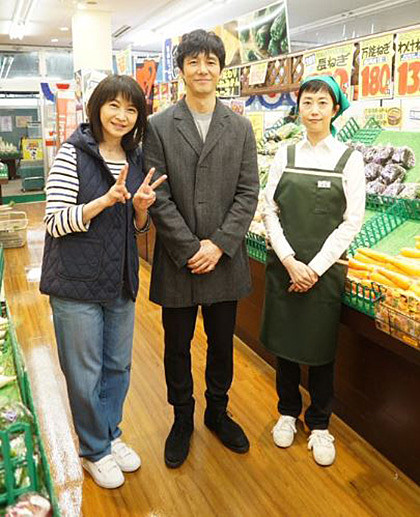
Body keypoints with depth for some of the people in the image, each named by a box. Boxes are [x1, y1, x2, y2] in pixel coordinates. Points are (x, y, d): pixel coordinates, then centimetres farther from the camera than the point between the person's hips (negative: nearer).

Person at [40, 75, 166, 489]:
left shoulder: (135, 159, 7)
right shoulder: (73, 153, -10)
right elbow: (55, 222, -14)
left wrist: (140, 206, -10)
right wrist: (107, 199, -26)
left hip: (120, 280, 6)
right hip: (77, 282, -5)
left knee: (118, 365, 17)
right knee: (85, 373, 8)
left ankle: (110, 434, 41)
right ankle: (94, 451, 32)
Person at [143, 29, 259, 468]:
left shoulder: (240, 128, 5)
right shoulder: (159, 127, -2)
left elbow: (248, 192, 0)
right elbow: (158, 197, -8)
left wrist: (219, 244, -11)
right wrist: (190, 249, -13)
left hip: (224, 260, 2)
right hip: (177, 262, -1)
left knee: (222, 343, 16)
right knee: (177, 346, 13)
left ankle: (217, 411, 39)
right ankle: (182, 418, 36)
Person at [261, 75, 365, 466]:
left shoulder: (348, 158, -1)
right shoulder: (285, 154, 4)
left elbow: (352, 221, -5)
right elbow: (270, 211, 0)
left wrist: (315, 267, -11)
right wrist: (290, 262, -10)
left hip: (324, 268, -2)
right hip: (284, 265, 2)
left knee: (320, 347, 8)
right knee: (284, 341, 12)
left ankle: (319, 425, 29)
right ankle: (288, 412, 34)